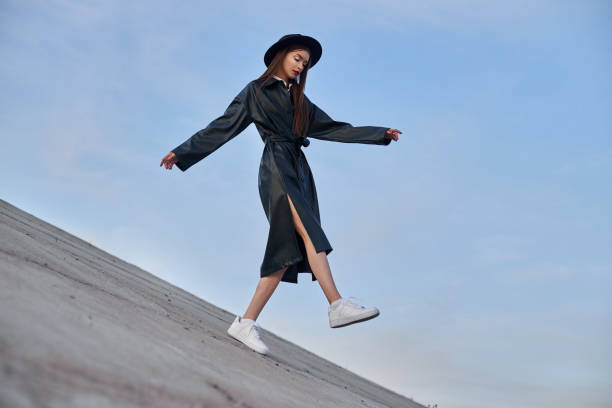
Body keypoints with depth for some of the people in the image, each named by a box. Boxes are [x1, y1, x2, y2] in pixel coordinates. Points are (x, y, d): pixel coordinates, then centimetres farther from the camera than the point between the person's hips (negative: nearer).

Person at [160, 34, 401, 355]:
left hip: (299, 171, 6)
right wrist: (183, 151, 6)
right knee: (309, 232, -24)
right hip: (276, 167, -6)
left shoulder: (299, 100, 27)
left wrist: (379, 134, 22)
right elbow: (223, 127, 10)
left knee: (288, 250, -6)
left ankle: (246, 323, -5)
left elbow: (333, 128, 25)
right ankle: (337, 305, -35)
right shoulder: (256, 91, 10)